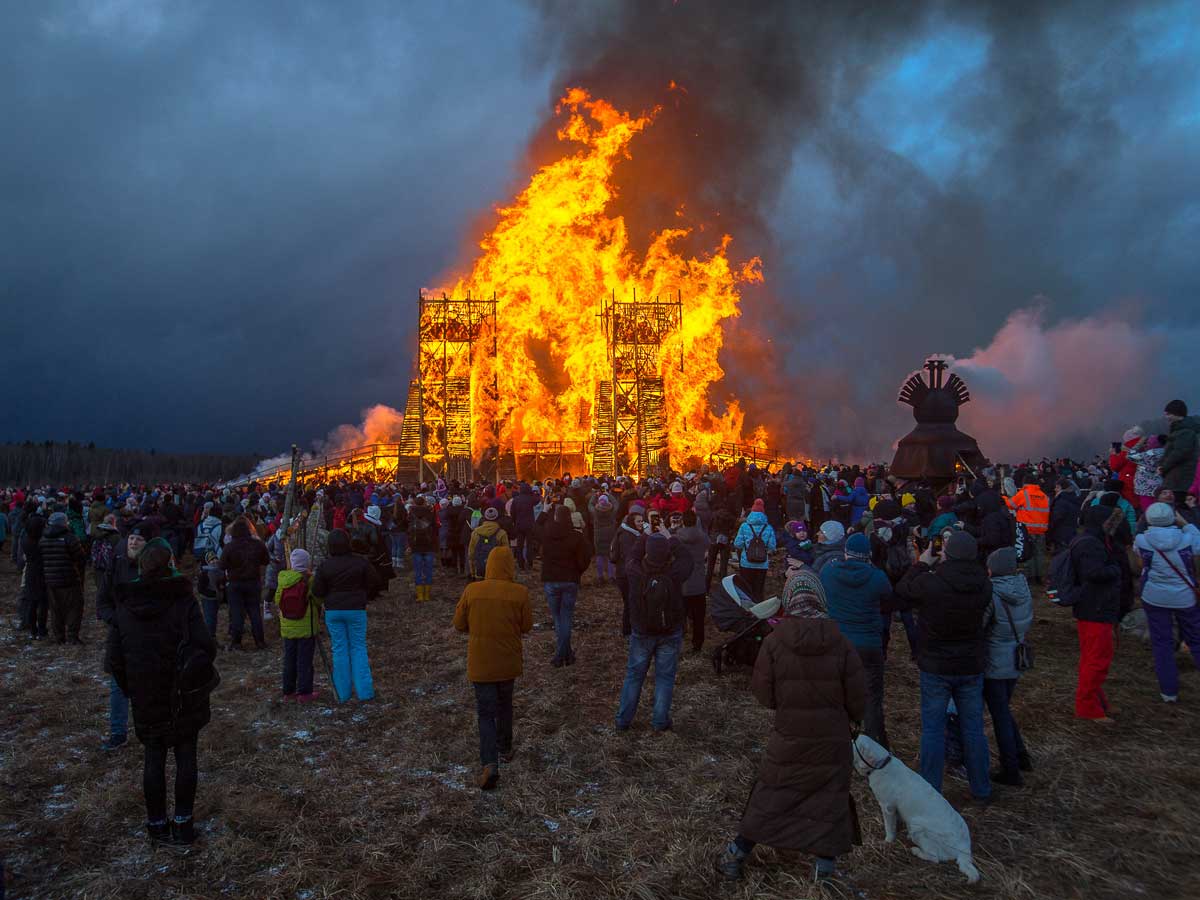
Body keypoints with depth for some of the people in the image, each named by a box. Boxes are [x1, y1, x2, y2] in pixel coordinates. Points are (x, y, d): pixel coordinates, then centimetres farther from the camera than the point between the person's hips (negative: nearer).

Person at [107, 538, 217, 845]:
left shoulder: (124, 606, -2)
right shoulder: (183, 601, -14)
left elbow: (113, 657, 0)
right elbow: (205, 648, -18)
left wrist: (130, 688, 12)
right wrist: (199, 678, 0)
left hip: (145, 696, 3)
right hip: (184, 697, -2)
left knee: (154, 757, 14)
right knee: (186, 755, 10)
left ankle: (157, 823, 22)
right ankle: (183, 823, 15)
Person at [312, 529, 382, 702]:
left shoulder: (325, 566, -7)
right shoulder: (360, 562, -9)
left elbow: (317, 592, -5)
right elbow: (376, 583, -4)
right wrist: (364, 597, 13)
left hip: (333, 611, 1)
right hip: (356, 610, -1)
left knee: (339, 650, 9)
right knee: (358, 648, 8)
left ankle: (343, 693, 15)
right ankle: (364, 690, 5)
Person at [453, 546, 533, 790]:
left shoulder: (472, 590, -10)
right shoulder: (519, 592, -11)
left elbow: (459, 625, -2)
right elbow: (527, 627, -4)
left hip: (480, 662, -1)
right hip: (508, 661, 1)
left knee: (486, 713, 4)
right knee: (505, 705, 24)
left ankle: (489, 764, -10)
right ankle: (505, 749, 39)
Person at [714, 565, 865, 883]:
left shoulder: (774, 642, -13)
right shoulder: (840, 643, -11)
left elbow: (764, 695, -7)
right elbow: (857, 699, -5)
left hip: (789, 738, 0)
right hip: (832, 741, 0)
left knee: (769, 798, 14)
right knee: (830, 803, 15)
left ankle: (735, 857, 26)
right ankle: (824, 872, 21)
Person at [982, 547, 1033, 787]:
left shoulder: (992, 594, -21)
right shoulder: (1023, 589, -2)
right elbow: (1027, 622, 9)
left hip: (993, 663, -6)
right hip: (1015, 661, 6)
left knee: (1000, 716, 6)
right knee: (1004, 710, 24)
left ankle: (1011, 771, 14)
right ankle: (1021, 756, 30)